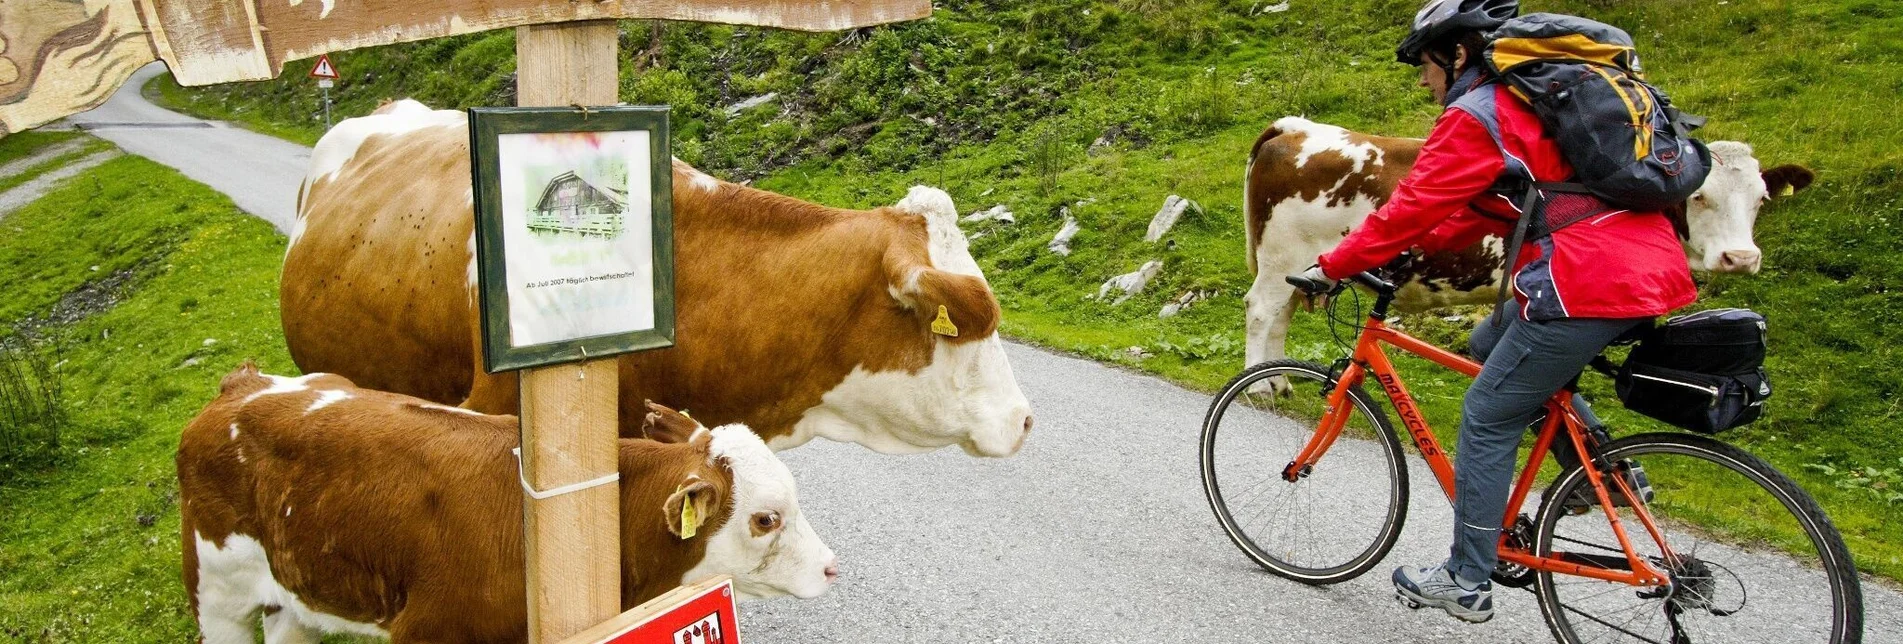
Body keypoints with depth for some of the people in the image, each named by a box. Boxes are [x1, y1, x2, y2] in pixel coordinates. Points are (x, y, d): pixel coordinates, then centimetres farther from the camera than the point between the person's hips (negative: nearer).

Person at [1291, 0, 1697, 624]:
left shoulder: (1475, 117, -7)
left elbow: (1411, 207, -7)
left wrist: (1330, 267, 3)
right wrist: (1418, 246, 26)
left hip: (1585, 289, -10)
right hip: (1649, 269, 10)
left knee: (1486, 421, 3)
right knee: (1491, 345, 26)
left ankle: (1467, 583, 11)